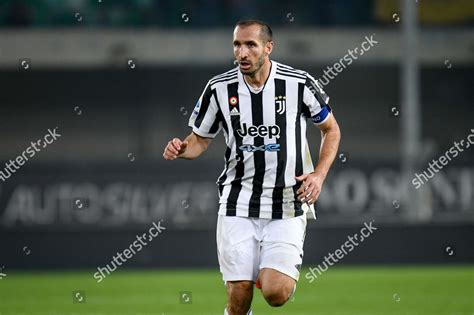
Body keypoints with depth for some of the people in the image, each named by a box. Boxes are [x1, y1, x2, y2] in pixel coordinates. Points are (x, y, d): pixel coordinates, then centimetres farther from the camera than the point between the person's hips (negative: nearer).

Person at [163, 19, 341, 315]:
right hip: (238, 205, 2)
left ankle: (289, 269, 22)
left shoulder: (299, 83, -7)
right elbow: (200, 140, 11)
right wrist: (181, 149, -12)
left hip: (287, 205, -2)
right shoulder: (219, 88, -2)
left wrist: (319, 174, -6)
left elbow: (331, 130, 8)